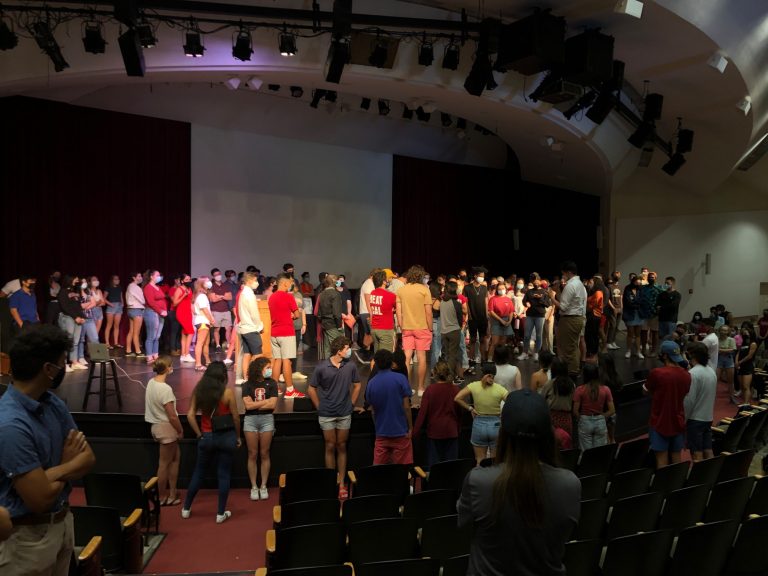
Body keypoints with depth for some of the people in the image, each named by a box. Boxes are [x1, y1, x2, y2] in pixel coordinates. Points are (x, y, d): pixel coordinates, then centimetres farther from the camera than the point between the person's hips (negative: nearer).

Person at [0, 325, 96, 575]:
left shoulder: (54, 403, -1)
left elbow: (88, 459, -2)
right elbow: (41, 499, -25)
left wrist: (56, 471, -21)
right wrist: (68, 462, -7)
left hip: (64, 520, 8)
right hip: (28, 535, -7)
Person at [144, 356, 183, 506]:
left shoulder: (151, 382, 1)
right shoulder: (165, 389, -25)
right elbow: (172, 416, -22)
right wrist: (180, 430, -5)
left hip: (157, 425, 9)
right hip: (166, 427, -9)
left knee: (176, 456, 19)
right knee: (164, 464, 6)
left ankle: (172, 493, 26)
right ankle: (162, 498, 20)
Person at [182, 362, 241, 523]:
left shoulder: (199, 390, -2)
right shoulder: (228, 392, -12)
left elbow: (190, 415, -2)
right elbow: (235, 417, -6)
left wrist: (199, 434, 6)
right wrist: (238, 436, 6)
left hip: (206, 437, 3)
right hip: (226, 437, -3)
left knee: (198, 472, 18)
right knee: (224, 475, 8)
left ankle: (186, 509, 29)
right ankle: (221, 513, 15)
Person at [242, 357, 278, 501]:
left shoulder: (271, 383, 2)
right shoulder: (247, 385, 1)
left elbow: (272, 405, -8)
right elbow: (248, 405, -9)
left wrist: (255, 405, -8)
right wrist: (265, 401, -7)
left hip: (267, 419, 0)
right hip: (250, 420, 0)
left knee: (264, 454, 5)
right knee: (252, 455, 5)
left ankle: (263, 486, 14)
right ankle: (254, 487, 15)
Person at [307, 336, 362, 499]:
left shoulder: (351, 366, -6)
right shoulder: (322, 367, -11)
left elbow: (356, 385, 10)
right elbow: (311, 389, 0)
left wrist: (352, 404, 8)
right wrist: (319, 407, 0)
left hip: (345, 413, 2)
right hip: (327, 414, -2)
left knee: (341, 447, 9)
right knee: (330, 447, 7)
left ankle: (342, 483, 17)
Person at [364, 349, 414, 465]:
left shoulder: (371, 383, 0)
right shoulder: (400, 379, -9)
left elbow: (373, 410, 7)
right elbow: (406, 406, -10)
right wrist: (410, 427, -1)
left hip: (381, 432, 3)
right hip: (400, 431, -2)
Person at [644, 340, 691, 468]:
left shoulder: (656, 373, -18)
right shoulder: (686, 375, -3)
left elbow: (646, 391, -2)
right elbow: (685, 394, 13)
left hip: (660, 423, -5)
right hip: (678, 423, 5)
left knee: (662, 458, 3)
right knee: (676, 458, 15)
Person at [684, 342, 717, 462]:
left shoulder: (693, 373, -19)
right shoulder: (712, 371, 6)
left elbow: (689, 400, -19)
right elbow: (713, 394, 14)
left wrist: (683, 419, -10)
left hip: (695, 419, -8)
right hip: (708, 417, 8)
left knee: (697, 454, -1)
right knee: (708, 451, 13)